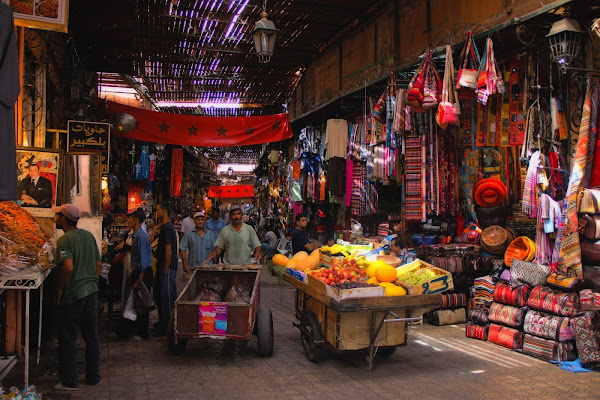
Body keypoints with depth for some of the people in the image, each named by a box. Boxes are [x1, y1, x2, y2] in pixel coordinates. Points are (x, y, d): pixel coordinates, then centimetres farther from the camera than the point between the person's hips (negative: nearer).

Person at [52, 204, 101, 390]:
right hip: (91, 291, 7)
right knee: (92, 336, 14)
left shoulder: (64, 240, -15)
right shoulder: (89, 235, 8)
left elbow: (68, 267, -26)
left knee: (67, 338, 5)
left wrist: (59, 289, -14)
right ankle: (93, 376, 24)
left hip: (73, 294, -7)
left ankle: (69, 381, 11)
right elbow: (98, 264, 11)